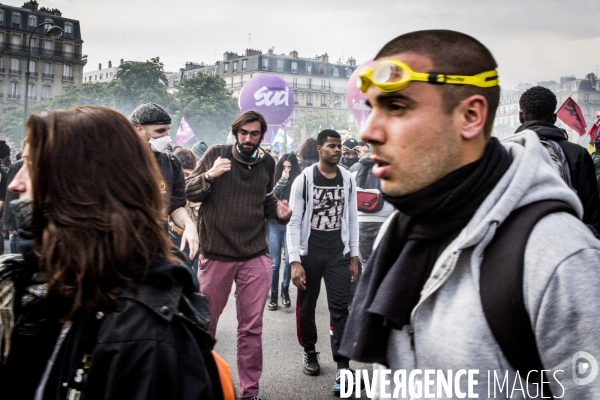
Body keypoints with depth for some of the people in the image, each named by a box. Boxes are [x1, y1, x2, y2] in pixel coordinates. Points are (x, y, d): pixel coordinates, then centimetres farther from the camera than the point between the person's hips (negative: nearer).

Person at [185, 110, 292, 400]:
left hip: (255, 257, 2)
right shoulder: (216, 154, -4)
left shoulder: (267, 163, 5)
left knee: (251, 328, 6)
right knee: (205, 323, 12)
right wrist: (209, 175, -23)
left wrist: (278, 209, -4)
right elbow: (189, 192, -4)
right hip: (215, 255, -2)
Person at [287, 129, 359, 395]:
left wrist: (354, 256, 5)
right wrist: (295, 261, -15)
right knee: (306, 307, 10)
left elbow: (352, 220, 8)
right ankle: (309, 351, 32)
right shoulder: (304, 180, -8)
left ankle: (343, 368, -5)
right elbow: (294, 222, -9)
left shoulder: (348, 179, 2)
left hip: (338, 253, 2)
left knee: (340, 307, -4)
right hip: (309, 253, -1)